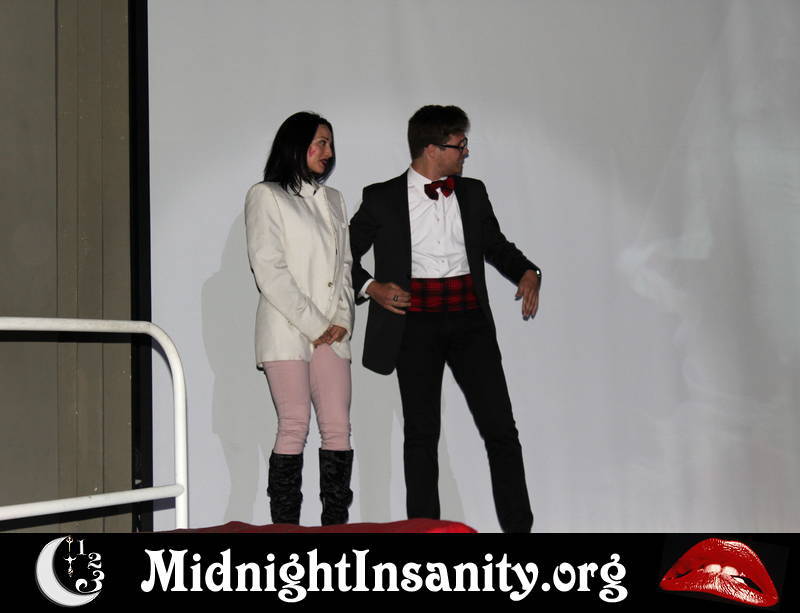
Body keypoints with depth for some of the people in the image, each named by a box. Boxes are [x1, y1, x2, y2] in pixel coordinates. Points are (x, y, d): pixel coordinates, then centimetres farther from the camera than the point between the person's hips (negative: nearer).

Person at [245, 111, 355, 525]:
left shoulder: (332, 200, 21)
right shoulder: (266, 196, 1)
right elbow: (269, 270, -8)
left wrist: (342, 319, 2)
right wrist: (314, 324, -10)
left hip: (331, 332, 6)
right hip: (286, 331, -5)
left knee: (337, 427, -1)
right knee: (294, 426, -8)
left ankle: (335, 525, 4)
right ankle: (284, 527, -3)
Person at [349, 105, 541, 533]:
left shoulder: (473, 193, 10)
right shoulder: (382, 199, 1)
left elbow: (497, 246, 22)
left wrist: (527, 272, 3)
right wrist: (369, 287, -8)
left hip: (470, 321, 2)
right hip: (415, 325, -2)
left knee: (500, 428, -2)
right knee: (421, 432, 6)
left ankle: (519, 527, 5)